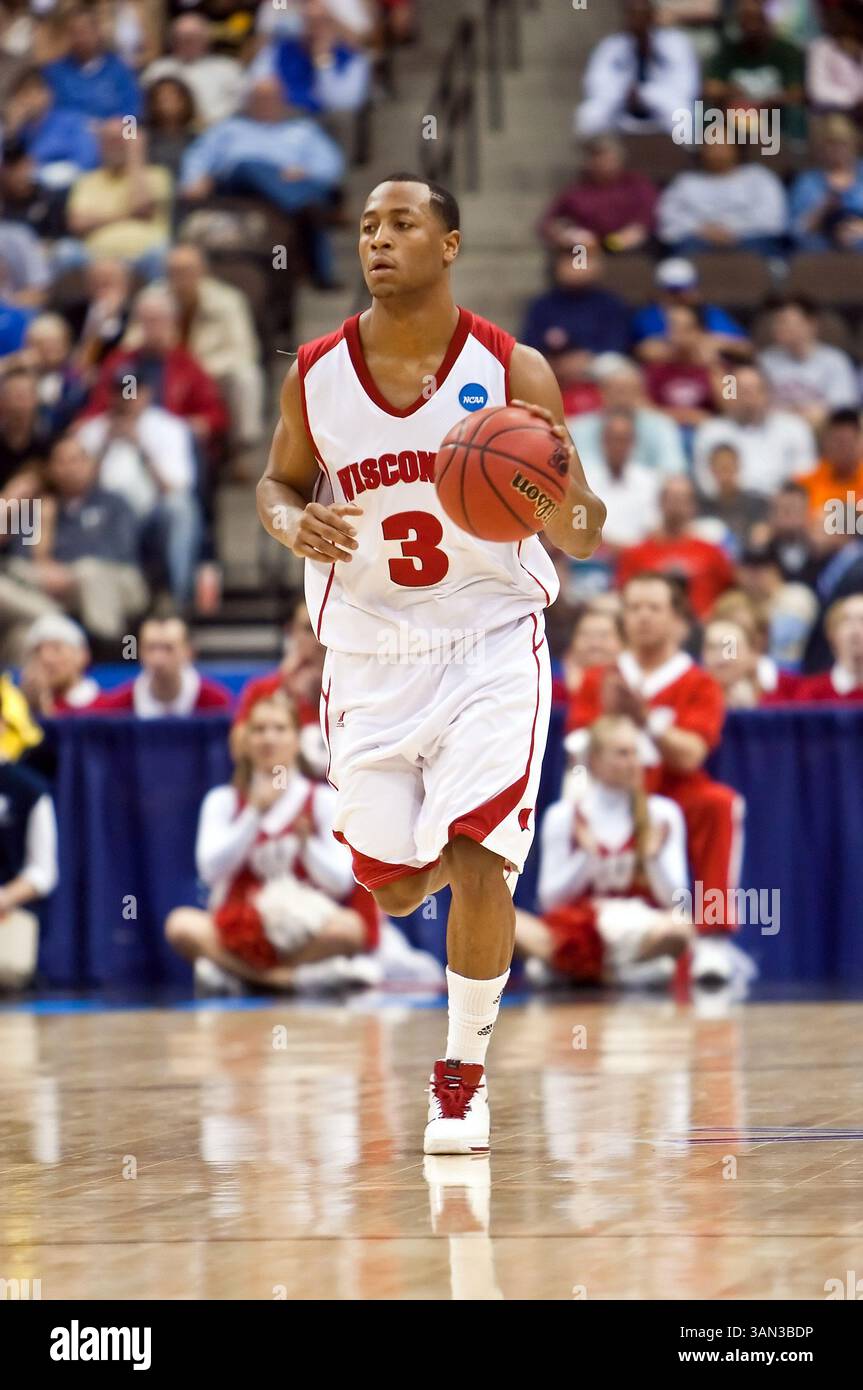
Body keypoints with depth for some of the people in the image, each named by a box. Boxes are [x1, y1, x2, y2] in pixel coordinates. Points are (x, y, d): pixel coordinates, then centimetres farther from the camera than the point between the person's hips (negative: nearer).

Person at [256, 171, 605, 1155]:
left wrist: (556, 503, -31)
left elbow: (586, 537, -7)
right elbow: (278, 481, 13)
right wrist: (294, 523, -11)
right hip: (370, 655, 3)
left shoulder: (511, 370, -10)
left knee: (475, 861, -17)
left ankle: (464, 1072, 1)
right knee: (394, 887, 7)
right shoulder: (317, 374, -4)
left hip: (490, 641, -3)